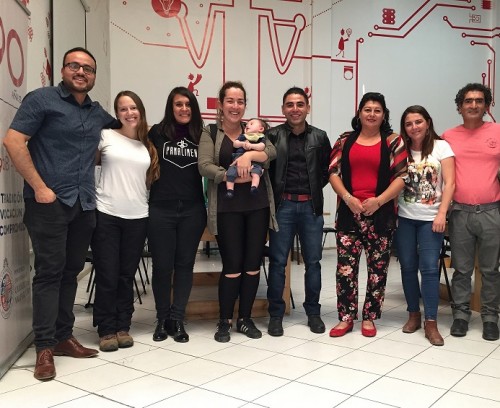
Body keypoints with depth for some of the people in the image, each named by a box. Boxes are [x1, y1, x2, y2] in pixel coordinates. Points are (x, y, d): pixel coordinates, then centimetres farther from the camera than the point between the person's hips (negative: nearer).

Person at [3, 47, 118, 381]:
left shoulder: (98, 113, 15)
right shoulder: (42, 99, -2)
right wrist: (39, 187, -14)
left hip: (85, 204, 6)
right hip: (49, 202, -6)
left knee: (71, 271, 11)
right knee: (49, 271, -4)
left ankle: (63, 336, 22)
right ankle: (45, 347, 3)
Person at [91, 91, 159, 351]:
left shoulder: (148, 145, 13)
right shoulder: (106, 136, 1)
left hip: (137, 217, 3)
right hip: (106, 214, -3)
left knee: (127, 275, 9)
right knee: (107, 276, 0)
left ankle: (123, 327, 19)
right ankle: (107, 330, 12)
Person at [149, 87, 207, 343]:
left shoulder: (201, 135, 7)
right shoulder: (157, 133, 1)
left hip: (192, 209, 2)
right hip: (161, 209, -2)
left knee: (185, 264, 6)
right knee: (162, 265, 4)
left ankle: (177, 319, 16)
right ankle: (162, 319, 20)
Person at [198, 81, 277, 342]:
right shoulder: (210, 134, 4)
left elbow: (271, 152, -4)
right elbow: (204, 166, -10)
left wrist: (249, 154, -23)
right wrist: (234, 177, -21)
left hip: (257, 205, 3)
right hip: (227, 208, -3)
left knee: (253, 264, 6)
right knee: (232, 266, -3)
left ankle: (245, 319, 21)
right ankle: (224, 321, 13)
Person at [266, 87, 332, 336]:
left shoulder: (320, 137, 6)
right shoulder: (273, 136, 1)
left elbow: (328, 170, 9)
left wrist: (314, 190, 1)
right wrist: (274, 194, -7)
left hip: (311, 206, 2)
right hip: (282, 206, -2)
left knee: (313, 261, 8)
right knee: (278, 261, 2)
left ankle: (313, 312, 22)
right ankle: (276, 314, 13)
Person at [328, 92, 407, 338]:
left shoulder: (393, 142, 3)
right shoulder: (345, 140, 9)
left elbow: (402, 176, -3)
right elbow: (333, 172, 4)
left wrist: (379, 200, -16)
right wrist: (347, 198, -12)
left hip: (381, 213, -1)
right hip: (348, 212, 1)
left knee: (378, 267, 6)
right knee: (345, 266, 0)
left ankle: (369, 317, 19)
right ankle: (346, 317, 11)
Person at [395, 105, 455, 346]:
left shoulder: (441, 147, -1)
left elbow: (449, 183, -5)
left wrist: (441, 214, -13)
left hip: (430, 218, -3)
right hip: (404, 217, 3)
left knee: (429, 268, -6)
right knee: (408, 267, 7)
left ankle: (431, 323, 0)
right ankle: (414, 314, 21)